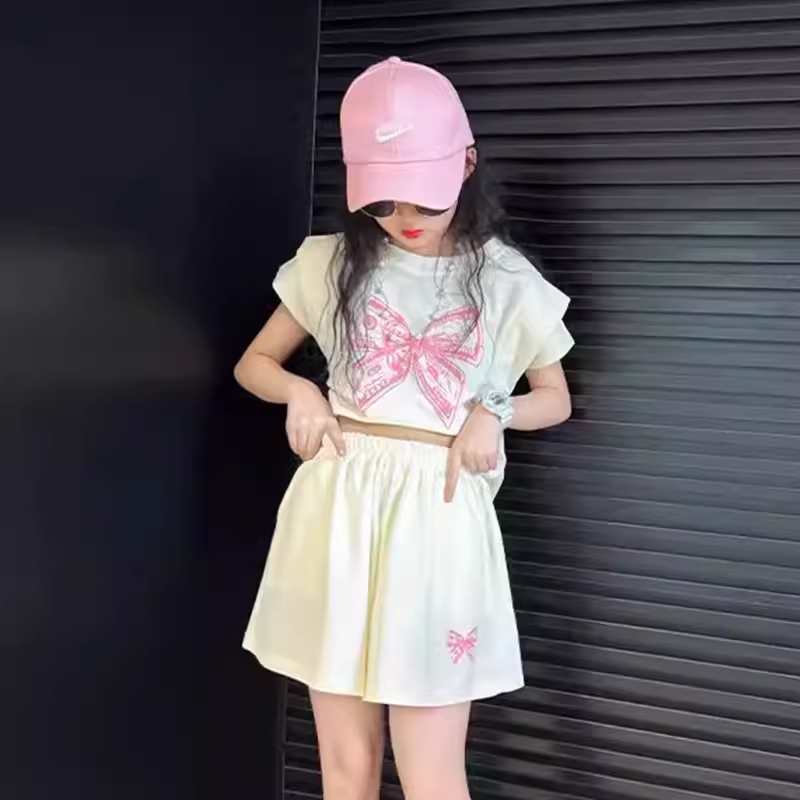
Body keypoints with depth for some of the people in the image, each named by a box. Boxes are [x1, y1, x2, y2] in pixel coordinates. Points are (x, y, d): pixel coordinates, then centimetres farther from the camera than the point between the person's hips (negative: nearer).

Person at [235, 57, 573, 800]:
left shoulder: (507, 281, 1)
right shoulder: (331, 264, 4)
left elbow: (554, 398, 13)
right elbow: (253, 363, 15)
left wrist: (494, 411, -8)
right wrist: (298, 391, -6)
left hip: (437, 516, -1)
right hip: (337, 508, 2)